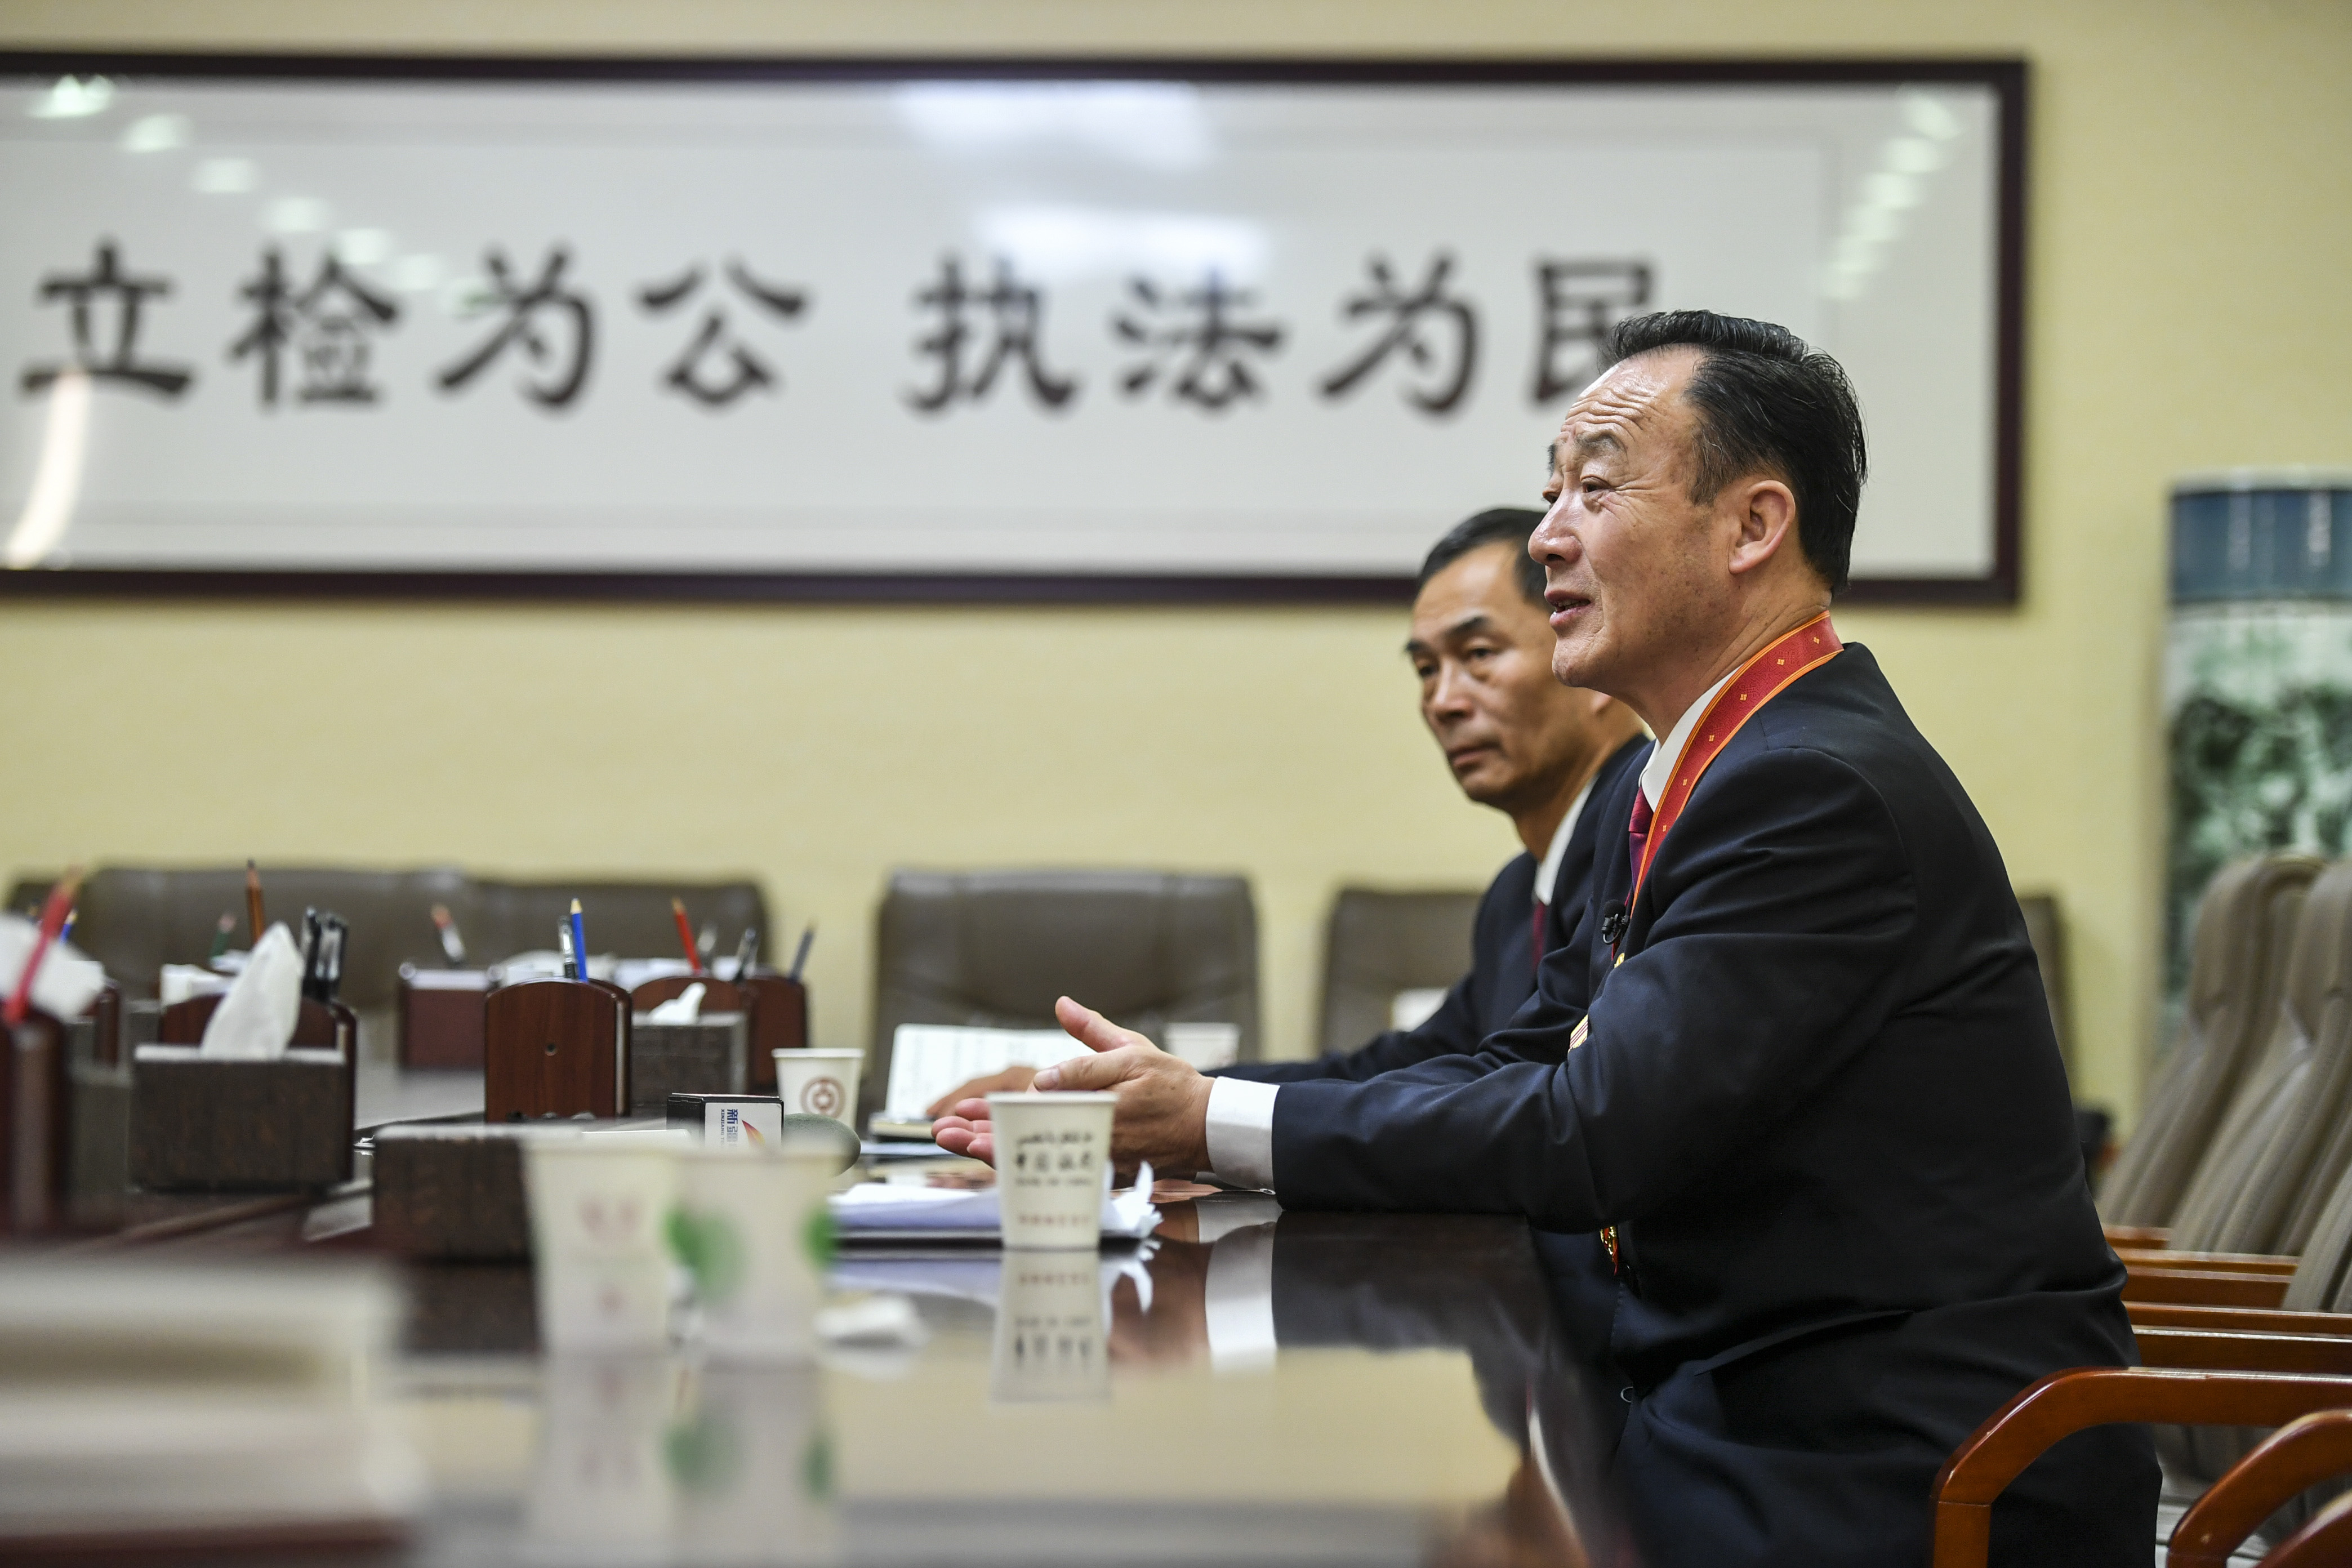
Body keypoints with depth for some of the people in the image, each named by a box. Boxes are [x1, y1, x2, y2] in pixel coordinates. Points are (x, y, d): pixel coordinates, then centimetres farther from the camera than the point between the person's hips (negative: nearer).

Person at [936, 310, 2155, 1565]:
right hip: (1757, 1422, 8)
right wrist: (1164, 1115, 0)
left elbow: (1588, 1136, -22)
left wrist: (1213, 1120, -16)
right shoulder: (1665, 791, 15)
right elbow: (1522, 1071, 13)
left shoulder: (1826, 789, -18)